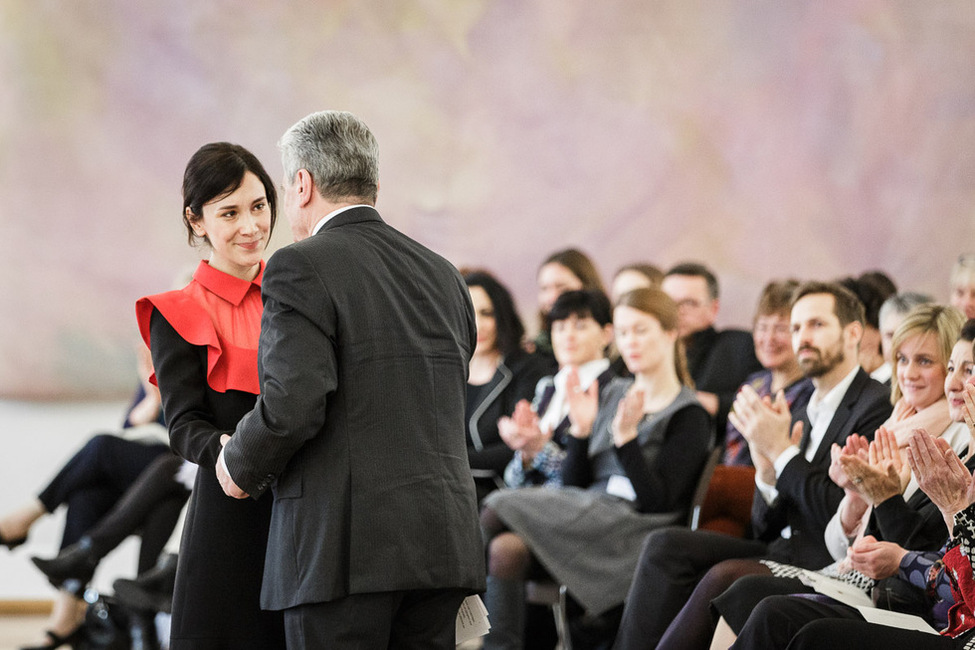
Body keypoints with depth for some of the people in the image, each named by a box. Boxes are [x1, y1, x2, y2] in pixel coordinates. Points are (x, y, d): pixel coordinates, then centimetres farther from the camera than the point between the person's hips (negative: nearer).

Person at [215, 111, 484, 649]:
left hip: (344, 548, -7)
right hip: (444, 543, 7)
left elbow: (293, 405, -18)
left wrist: (241, 467, 1)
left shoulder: (301, 268, -6)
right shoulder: (443, 275, 16)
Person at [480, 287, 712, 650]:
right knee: (505, 548, -27)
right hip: (585, 517, 6)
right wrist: (581, 429, 0)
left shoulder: (689, 416, 2)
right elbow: (574, 484, 16)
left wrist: (625, 436, -17)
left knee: (495, 513, -23)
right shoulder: (612, 395, 20)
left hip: (629, 532, -6)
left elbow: (656, 502, -9)